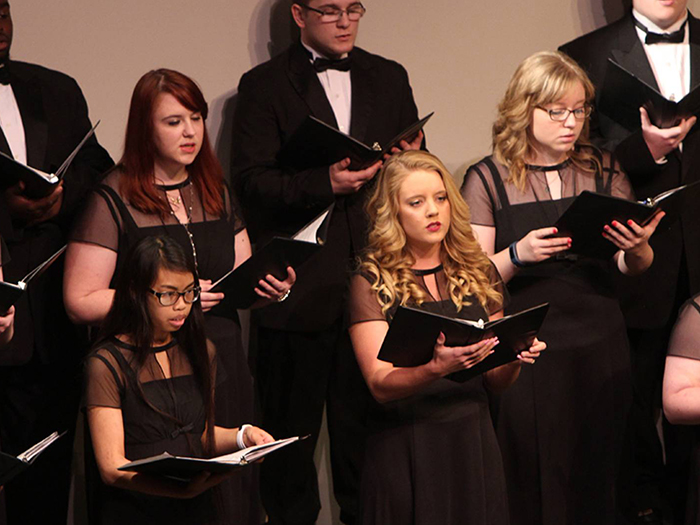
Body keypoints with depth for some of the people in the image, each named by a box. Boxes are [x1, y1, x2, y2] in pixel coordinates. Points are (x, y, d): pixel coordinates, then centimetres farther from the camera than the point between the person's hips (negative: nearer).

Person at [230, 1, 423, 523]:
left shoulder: (389, 78, 16)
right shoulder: (264, 85, 2)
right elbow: (251, 181, -7)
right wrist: (324, 184, -20)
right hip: (299, 284, -3)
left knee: (366, 418, 4)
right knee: (292, 428, 3)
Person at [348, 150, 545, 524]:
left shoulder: (479, 273, 9)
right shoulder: (372, 282, -3)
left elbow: (495, 381, 11)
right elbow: (380, 384, -14)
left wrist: (514, 358, -11)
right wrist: (437, 369, -32)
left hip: (474, 441, 4)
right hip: (406, 448, -3)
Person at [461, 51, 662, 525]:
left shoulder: (603, 170, 10)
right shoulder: (489, 179, 2)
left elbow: (634, 268, 10)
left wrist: (636, 249, -13)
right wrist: (518, 254, -19)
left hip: (600, 341, 3)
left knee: (598, 472, 5)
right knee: (537, 481, -2)